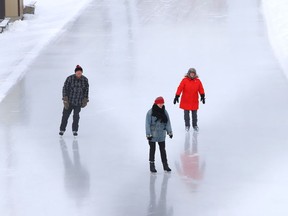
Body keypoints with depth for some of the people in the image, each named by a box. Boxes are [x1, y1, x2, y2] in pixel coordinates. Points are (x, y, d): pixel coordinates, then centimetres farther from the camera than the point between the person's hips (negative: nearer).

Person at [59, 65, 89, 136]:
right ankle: (62, 130, 15)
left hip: (79, 101, 1)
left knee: (76, 116, -1)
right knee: (65, 115, 2)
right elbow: (65, 88, -10)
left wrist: (85, 101, 1)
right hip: (70, 100, -1)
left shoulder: (85, 80, -5)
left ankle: (75, 130, 13)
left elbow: (86, 90, 4)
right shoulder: (70, 78, -13)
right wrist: (65, 100, -15)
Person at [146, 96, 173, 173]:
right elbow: (148, 123, -13)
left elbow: (168, 122, 7)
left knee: (163, 149, 11)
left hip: (161, 134, 4)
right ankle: (152, 166, 14)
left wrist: (169, 132, 5)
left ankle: (165, 165, 17)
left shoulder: (164, 112, 0)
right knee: (152, 149, 7)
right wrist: (148, 134, -16)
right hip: (152, 134, -4)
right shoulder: (150, 112, -14)